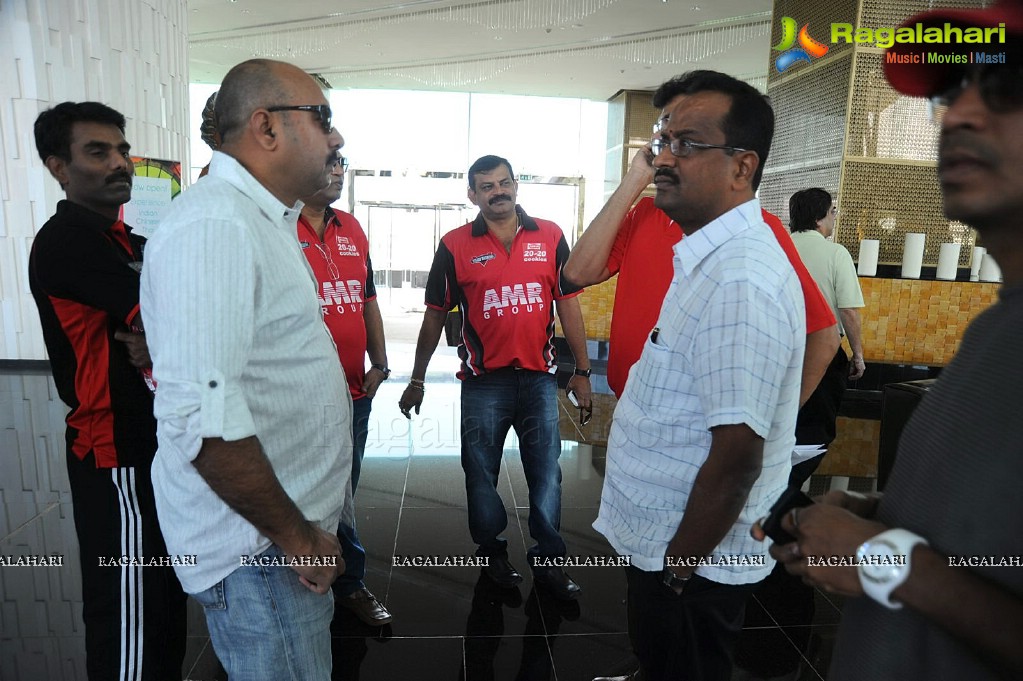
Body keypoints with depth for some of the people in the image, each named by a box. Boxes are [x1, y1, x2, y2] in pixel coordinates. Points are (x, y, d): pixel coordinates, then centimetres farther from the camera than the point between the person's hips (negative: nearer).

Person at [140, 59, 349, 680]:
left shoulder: (262, 221, 12)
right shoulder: (214, 226, -22)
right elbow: (202, 419, -31)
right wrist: (295, 537, -19)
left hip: (299, 528, 9)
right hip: (261, 555, -9)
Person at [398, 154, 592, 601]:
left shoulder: (549, 237, 3)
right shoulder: (455, 245, -1)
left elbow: (569, 305, 4)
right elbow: (435, 315, 4)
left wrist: (581, 371, 2)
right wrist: (417, 380, 5)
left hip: (539, 377, 1)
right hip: (483, 381, 0)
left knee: (546, 474, 8)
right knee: (481, 473, 12)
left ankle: (547, 560, 26)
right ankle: (492, 552, 33)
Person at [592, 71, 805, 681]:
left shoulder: (739, 281, -28)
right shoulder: (713, 259, 4)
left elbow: (737, 456, -28)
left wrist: (678, 568, -19)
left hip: (694, 561, -8)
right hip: (666, 541, 8)